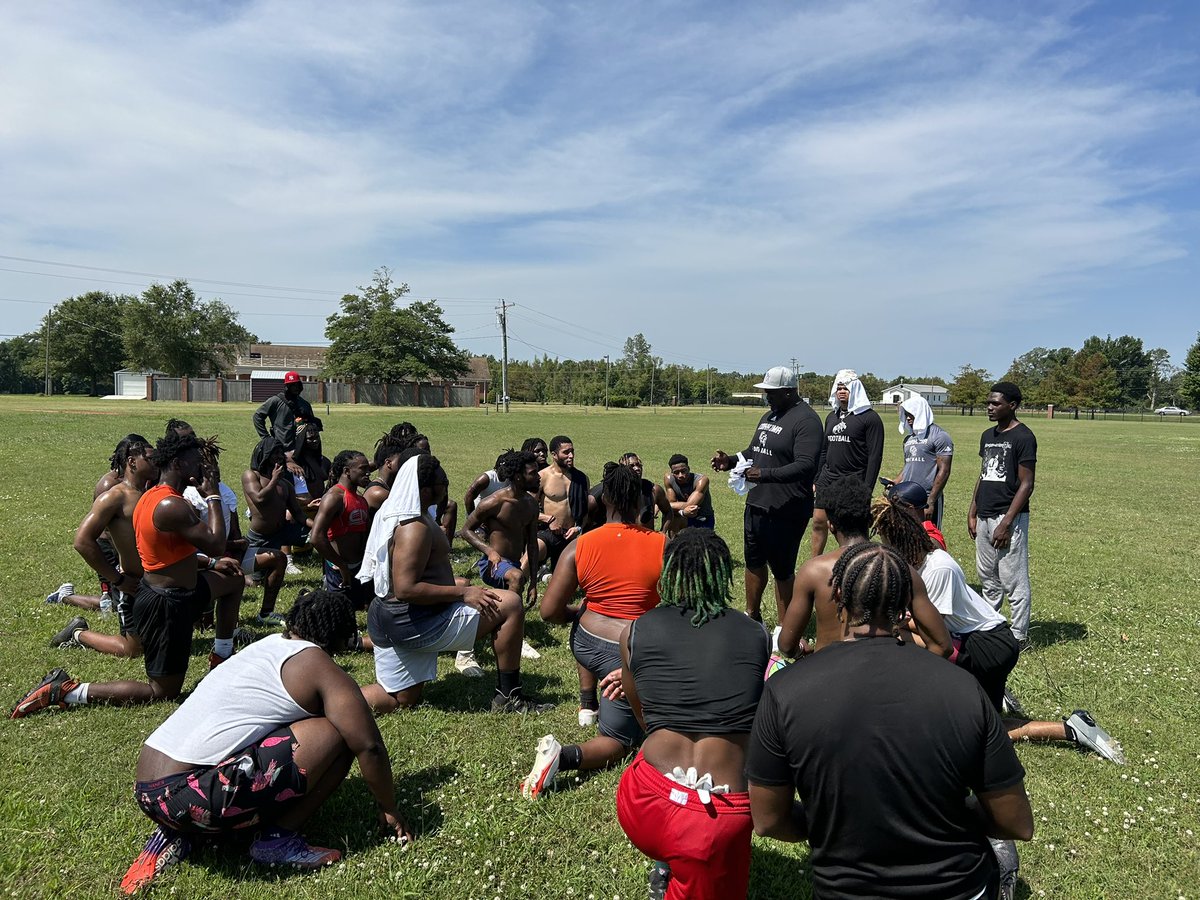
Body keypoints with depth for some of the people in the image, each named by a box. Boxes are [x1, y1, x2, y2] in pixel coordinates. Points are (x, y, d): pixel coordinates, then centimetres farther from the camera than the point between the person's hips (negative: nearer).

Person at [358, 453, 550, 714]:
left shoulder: (396, 514, 10)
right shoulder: (415, 528, -23)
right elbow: (405, 589, -30)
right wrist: (463, 593, -24)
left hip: (391, 620, 11)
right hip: (413, 622, -11)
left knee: (401, 700, 24)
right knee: (510, 605, -12)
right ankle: (509, 696, -3)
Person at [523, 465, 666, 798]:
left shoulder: (580, 545, -7)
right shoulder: (663, 545, -11)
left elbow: (550, 611, -5)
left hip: (584, 644, 4)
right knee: (619, 740, 12)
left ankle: (589, 702, 39)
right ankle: (563, 756, -17)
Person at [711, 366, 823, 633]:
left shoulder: (806, 420, -16)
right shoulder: (769, 415, 13)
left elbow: (806, 466, -26)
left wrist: (765, 474, -33)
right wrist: (730, 461, 5)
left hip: (786, 511, -9)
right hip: (757, 503, 9)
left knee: (782, 568, 3)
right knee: (754, 560, 20)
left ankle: (783, 629, 18)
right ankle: (752, 616, 37)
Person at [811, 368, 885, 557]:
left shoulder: (870, 418, -6)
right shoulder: (832, 416, 14)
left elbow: (875, 456, -10)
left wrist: (867, 488, -15)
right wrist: (816, 480, 15)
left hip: (853, 481, -6)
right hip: (828, 478, 6)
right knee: (818, 522, 7)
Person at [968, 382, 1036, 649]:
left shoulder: (1023, 437, -10)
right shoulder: (988, 436, 14)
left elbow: (1026, 485, -13)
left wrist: (1006, 522, -18)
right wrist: (972, 514, 15)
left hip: (1008, 517, -8)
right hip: (984, 517, 8)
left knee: (1013, 580, -1)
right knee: (987, 576, 15)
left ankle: (1020, 636, 9)